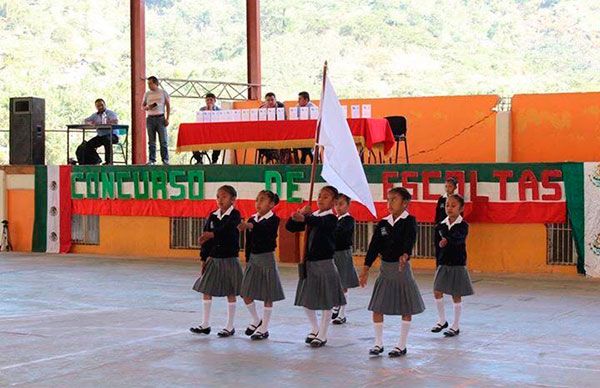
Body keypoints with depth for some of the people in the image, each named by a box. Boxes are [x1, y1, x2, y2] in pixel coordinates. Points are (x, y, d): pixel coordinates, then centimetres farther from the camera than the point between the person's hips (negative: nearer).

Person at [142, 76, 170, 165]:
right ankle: (151, 160, 5)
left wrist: (167, 118, -4)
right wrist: (147, 107, -7)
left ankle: (165, 159, -1)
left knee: (163, 140, -5)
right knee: (151, 141, 2)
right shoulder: (147, 94, 12)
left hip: (160, 118, -2)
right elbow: (142, 106, 16)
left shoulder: (163, 93, 5)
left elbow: (168, 106, 5)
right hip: (150, 118, 3)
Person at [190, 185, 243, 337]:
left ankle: (230, 326, 14)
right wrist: (204, 258, 4)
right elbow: (206, 237, 7)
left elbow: (226, 230, -31)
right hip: (213, 259, 6)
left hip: (229, 259, -5)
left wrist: (211, 234, -49)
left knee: (230, 293, 4)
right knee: (206, 290, 6)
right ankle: (205, 324, 16)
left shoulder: (234, 215, -11)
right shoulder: (212, 216, 5)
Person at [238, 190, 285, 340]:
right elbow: (248, 242, 11)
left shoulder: (273, 220, -11)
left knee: (267, 296, 0)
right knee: (246, 294, 5)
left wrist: (250, 226, -52)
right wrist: (247, 260, 6)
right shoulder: (252, 219, 6)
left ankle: (264, 328, 10)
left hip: (267, 258, -6)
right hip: (253, 258, 6)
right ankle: (256, 321, 27)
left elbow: (264, 229, -34)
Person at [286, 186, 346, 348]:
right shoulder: (312, 216, 8)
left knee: (326, 302, 2)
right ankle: (315, 329, 31)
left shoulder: (331, 218, -11)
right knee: (306, 300, 12)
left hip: (324, 263, -6)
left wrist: (304, 218, -55)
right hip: (309, 262, 6)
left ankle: (322, 335, 13)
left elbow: (320, 222, -35)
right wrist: (300, 214, -13)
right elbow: (290, 227, 5)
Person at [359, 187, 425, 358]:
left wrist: (405, 256, -45)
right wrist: (366, 268, -2)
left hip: (401, 267, -4)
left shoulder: (409, 221, -9)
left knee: (406, 309, 4)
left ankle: (402, 345, 16)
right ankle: (378, 343, 16)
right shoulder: (383, 223, 4)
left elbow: (409, 241, -26)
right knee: (377, 307, 3)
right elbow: (374, 246, 3)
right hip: (385, 267, 4)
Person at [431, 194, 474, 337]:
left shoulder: (463, 225, -10)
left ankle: (455, 326, 13)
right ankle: (442, 321, 23)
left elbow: (459, 239, -29)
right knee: (437, 292, 4)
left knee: (456, 296, 2)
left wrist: (447, 240, -48)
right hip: (443, 264, 5)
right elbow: (437, 242, 5)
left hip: (458, 265, -5)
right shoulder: (441, 225, 3)